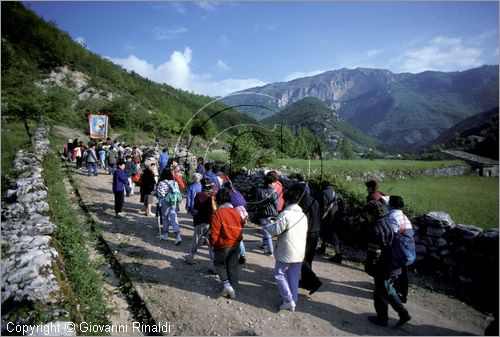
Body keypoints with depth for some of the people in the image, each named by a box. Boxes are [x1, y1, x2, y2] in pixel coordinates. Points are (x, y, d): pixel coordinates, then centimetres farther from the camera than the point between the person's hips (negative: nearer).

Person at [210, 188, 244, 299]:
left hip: (223, 245, -5)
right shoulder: (236, 212, 1)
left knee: (219, 264, 19)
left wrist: (212, 244, 0)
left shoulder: (217, 213, -19)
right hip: (236, 244, 5)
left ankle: (226, 284, 3)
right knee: (233, 267, 16)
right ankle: (234, 291, 22)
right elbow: (240, 227, 10)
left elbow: (214, 233, -17)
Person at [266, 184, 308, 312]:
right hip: (299, 252, 7)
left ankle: (288, 300, 5)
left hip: (286, 252, -7)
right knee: (294, 277, 15)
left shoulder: (285, 214, -18)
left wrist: (269, 226, 5)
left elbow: (274, 230, -17)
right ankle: (293, 301, 22)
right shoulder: (303, 215, 7)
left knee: (279, 274, 9)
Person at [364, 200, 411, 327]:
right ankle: (403, 314, 28)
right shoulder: (387, 224, 5)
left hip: (383, 269, -9)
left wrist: (369, 268, -11)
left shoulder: (376, 229, -23)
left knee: (380, 294, 10)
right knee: (388, 291, 25)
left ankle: (382, 319, 25)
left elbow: (374, 252, -22)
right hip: (393, 267, 9)